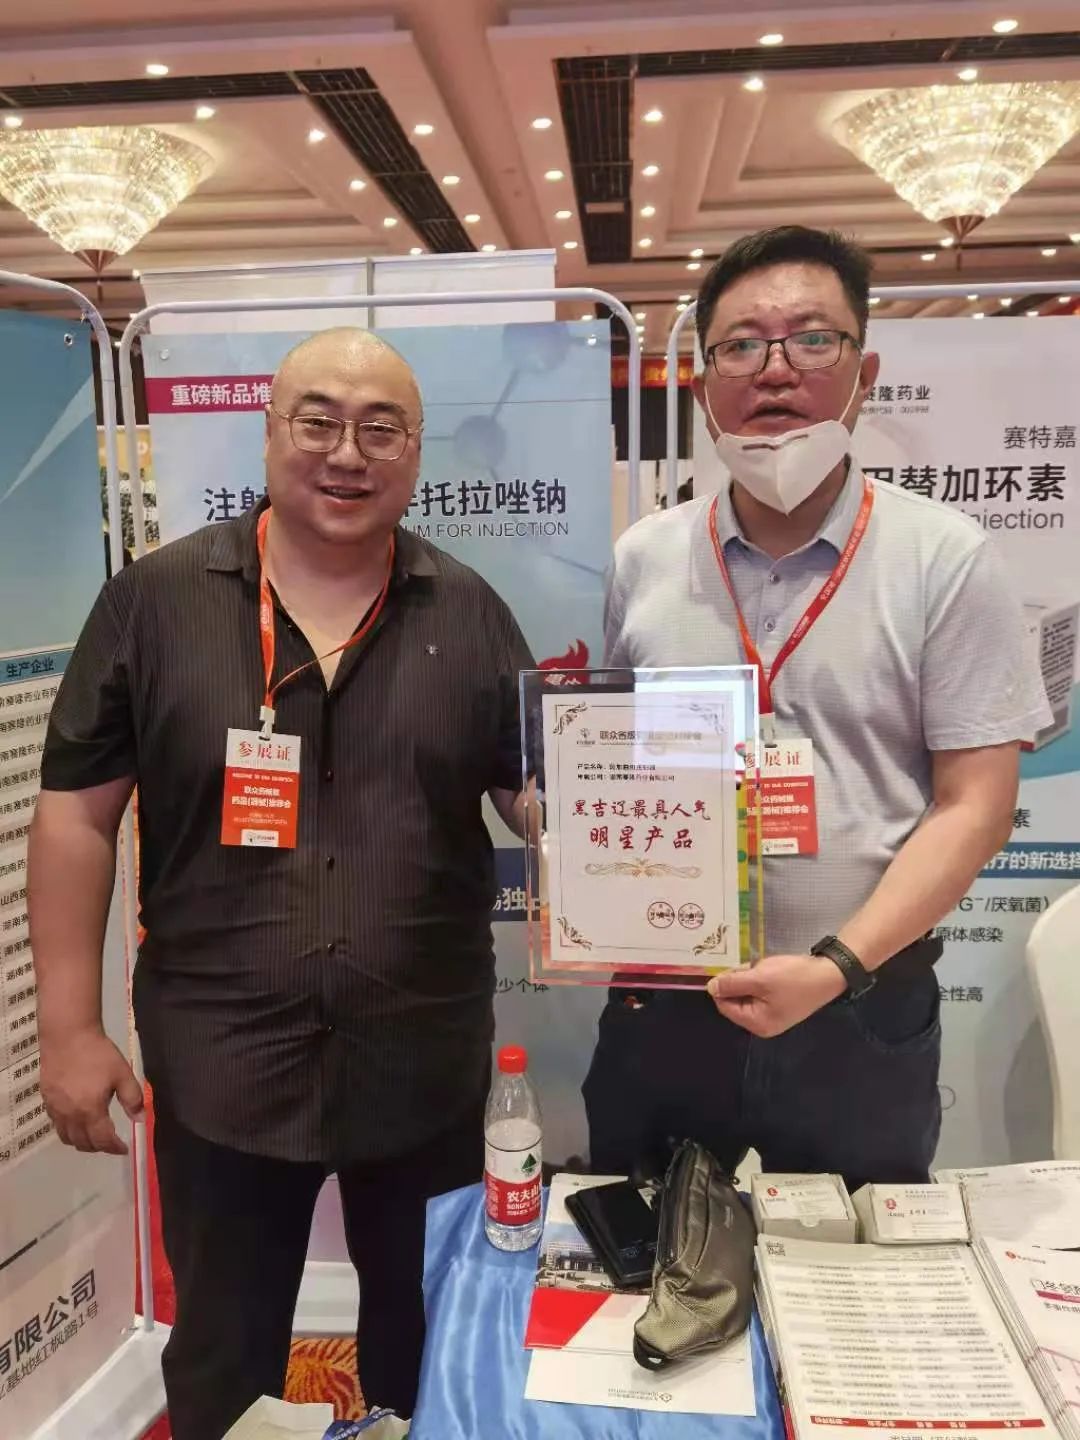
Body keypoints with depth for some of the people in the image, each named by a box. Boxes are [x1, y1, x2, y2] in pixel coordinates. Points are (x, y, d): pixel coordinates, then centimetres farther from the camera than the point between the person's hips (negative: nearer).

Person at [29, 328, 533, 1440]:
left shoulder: (468, 615, 0)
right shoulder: (156, 599, -5)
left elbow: (539, 795, 2)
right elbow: (77, 814, -3)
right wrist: (70, 1027, -5)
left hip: (425, 1061, 2)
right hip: (219, 1061, -1)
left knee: (429, 1341, 24)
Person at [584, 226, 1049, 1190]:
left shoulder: (946, 559, -7)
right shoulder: (642, 560, 2)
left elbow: (974, 805, -9)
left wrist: (839, 965, -20)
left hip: (862, 1019, -2)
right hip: (659, 1009, 3)